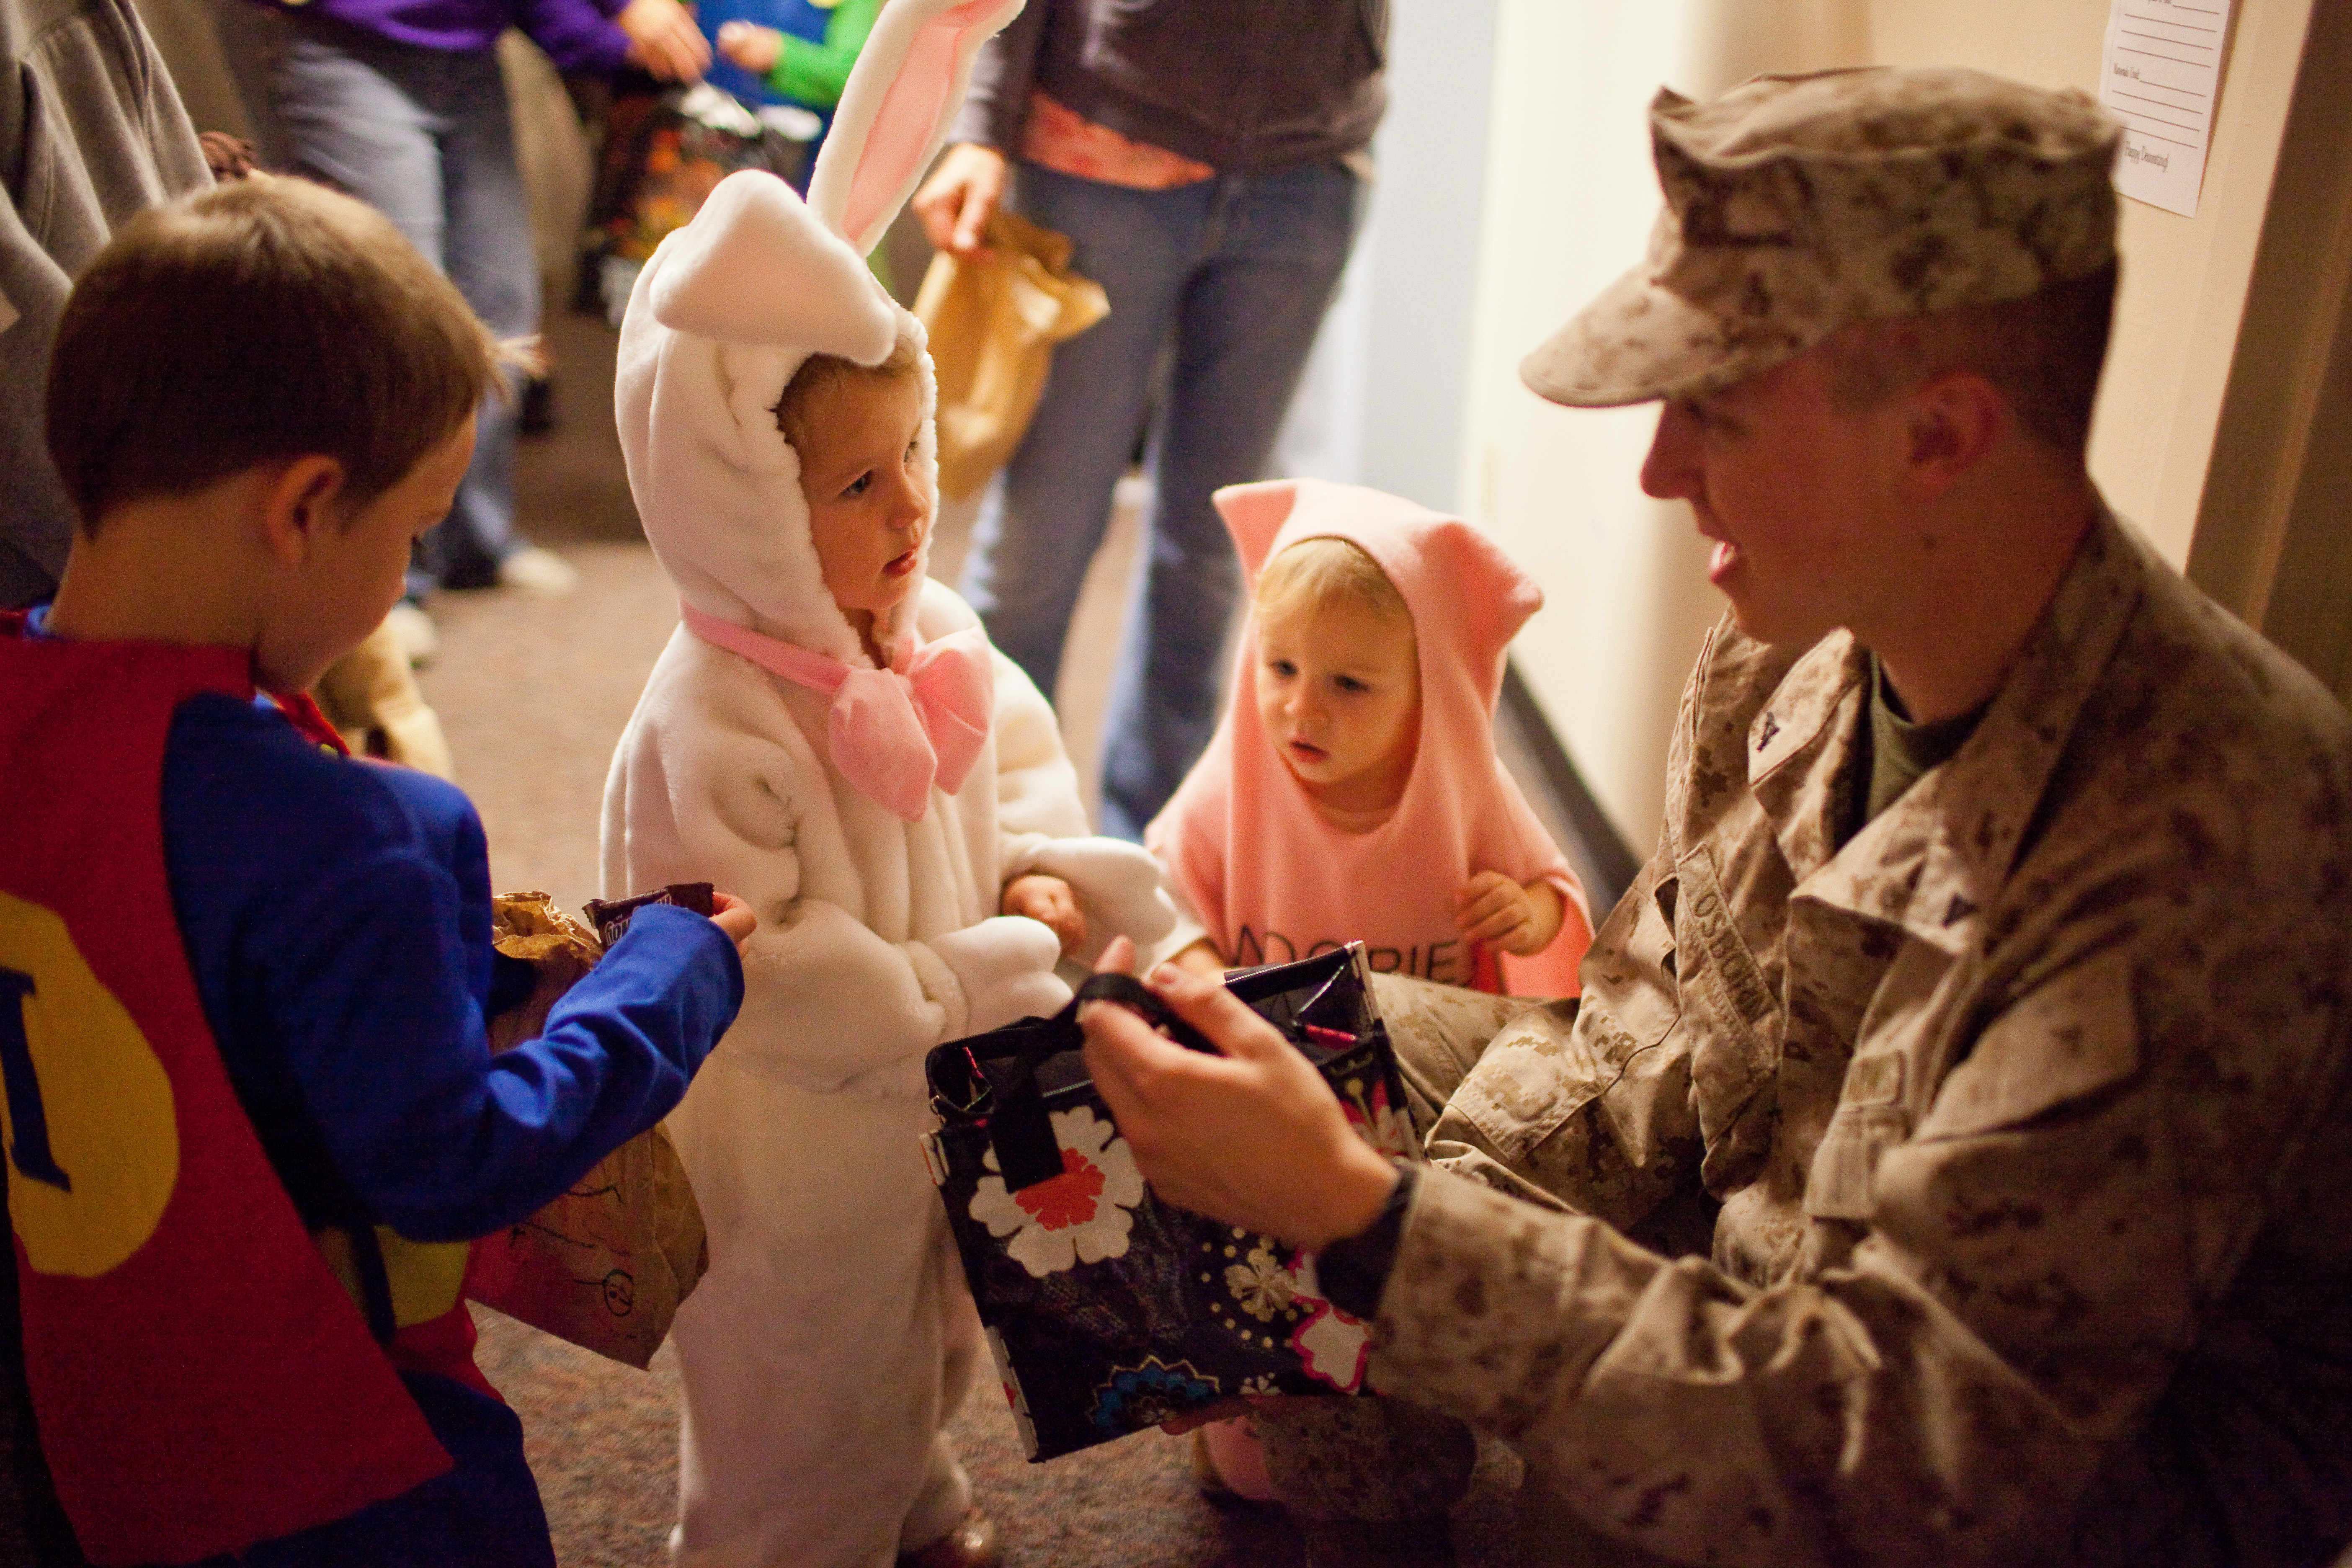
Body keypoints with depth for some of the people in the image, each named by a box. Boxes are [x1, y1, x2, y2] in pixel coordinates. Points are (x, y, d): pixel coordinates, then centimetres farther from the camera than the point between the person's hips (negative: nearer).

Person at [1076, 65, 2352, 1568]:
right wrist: (1331, 1216, -15)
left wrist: (1360, 1221, -36)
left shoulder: (2200, 835, -33)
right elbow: (1633, 1060, 0)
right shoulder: (1790, 661, -9)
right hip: (1756, 1315, 7)